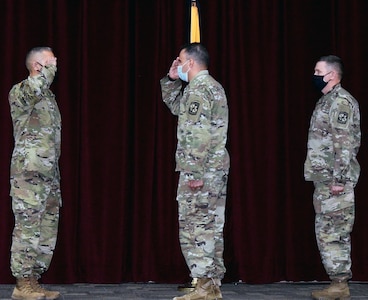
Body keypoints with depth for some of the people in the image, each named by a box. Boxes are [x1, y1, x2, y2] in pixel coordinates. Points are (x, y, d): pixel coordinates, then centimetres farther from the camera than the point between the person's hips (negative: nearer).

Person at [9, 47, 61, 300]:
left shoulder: (48, 95, 20)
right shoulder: (20, 92, -5)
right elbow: (33, 89, -32)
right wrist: (49, 70, -14)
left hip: (49, 174, 8)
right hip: (29, 173, -8)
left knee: (47, 231, 7)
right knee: (27, 228, -7)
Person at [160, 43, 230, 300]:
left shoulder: (197, 90, -13)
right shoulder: (214, 87, 18)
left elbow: (198, 136, -21)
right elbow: (175, 106, 32)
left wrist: (193, 173, -22)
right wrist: (171, 80, 20)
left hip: (201, 171, -10)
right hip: (218, 169, 10)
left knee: (193, 228, -6)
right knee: (212, 228, 10)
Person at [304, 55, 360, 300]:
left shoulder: (341, 102, -13)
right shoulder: (327, 101, 19)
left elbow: (345, 144, -20)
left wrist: (338, 179, -23)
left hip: (334, 181, -10)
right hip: (324, 180, 10)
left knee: (331, 233, -8)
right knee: (334, 233, 11)